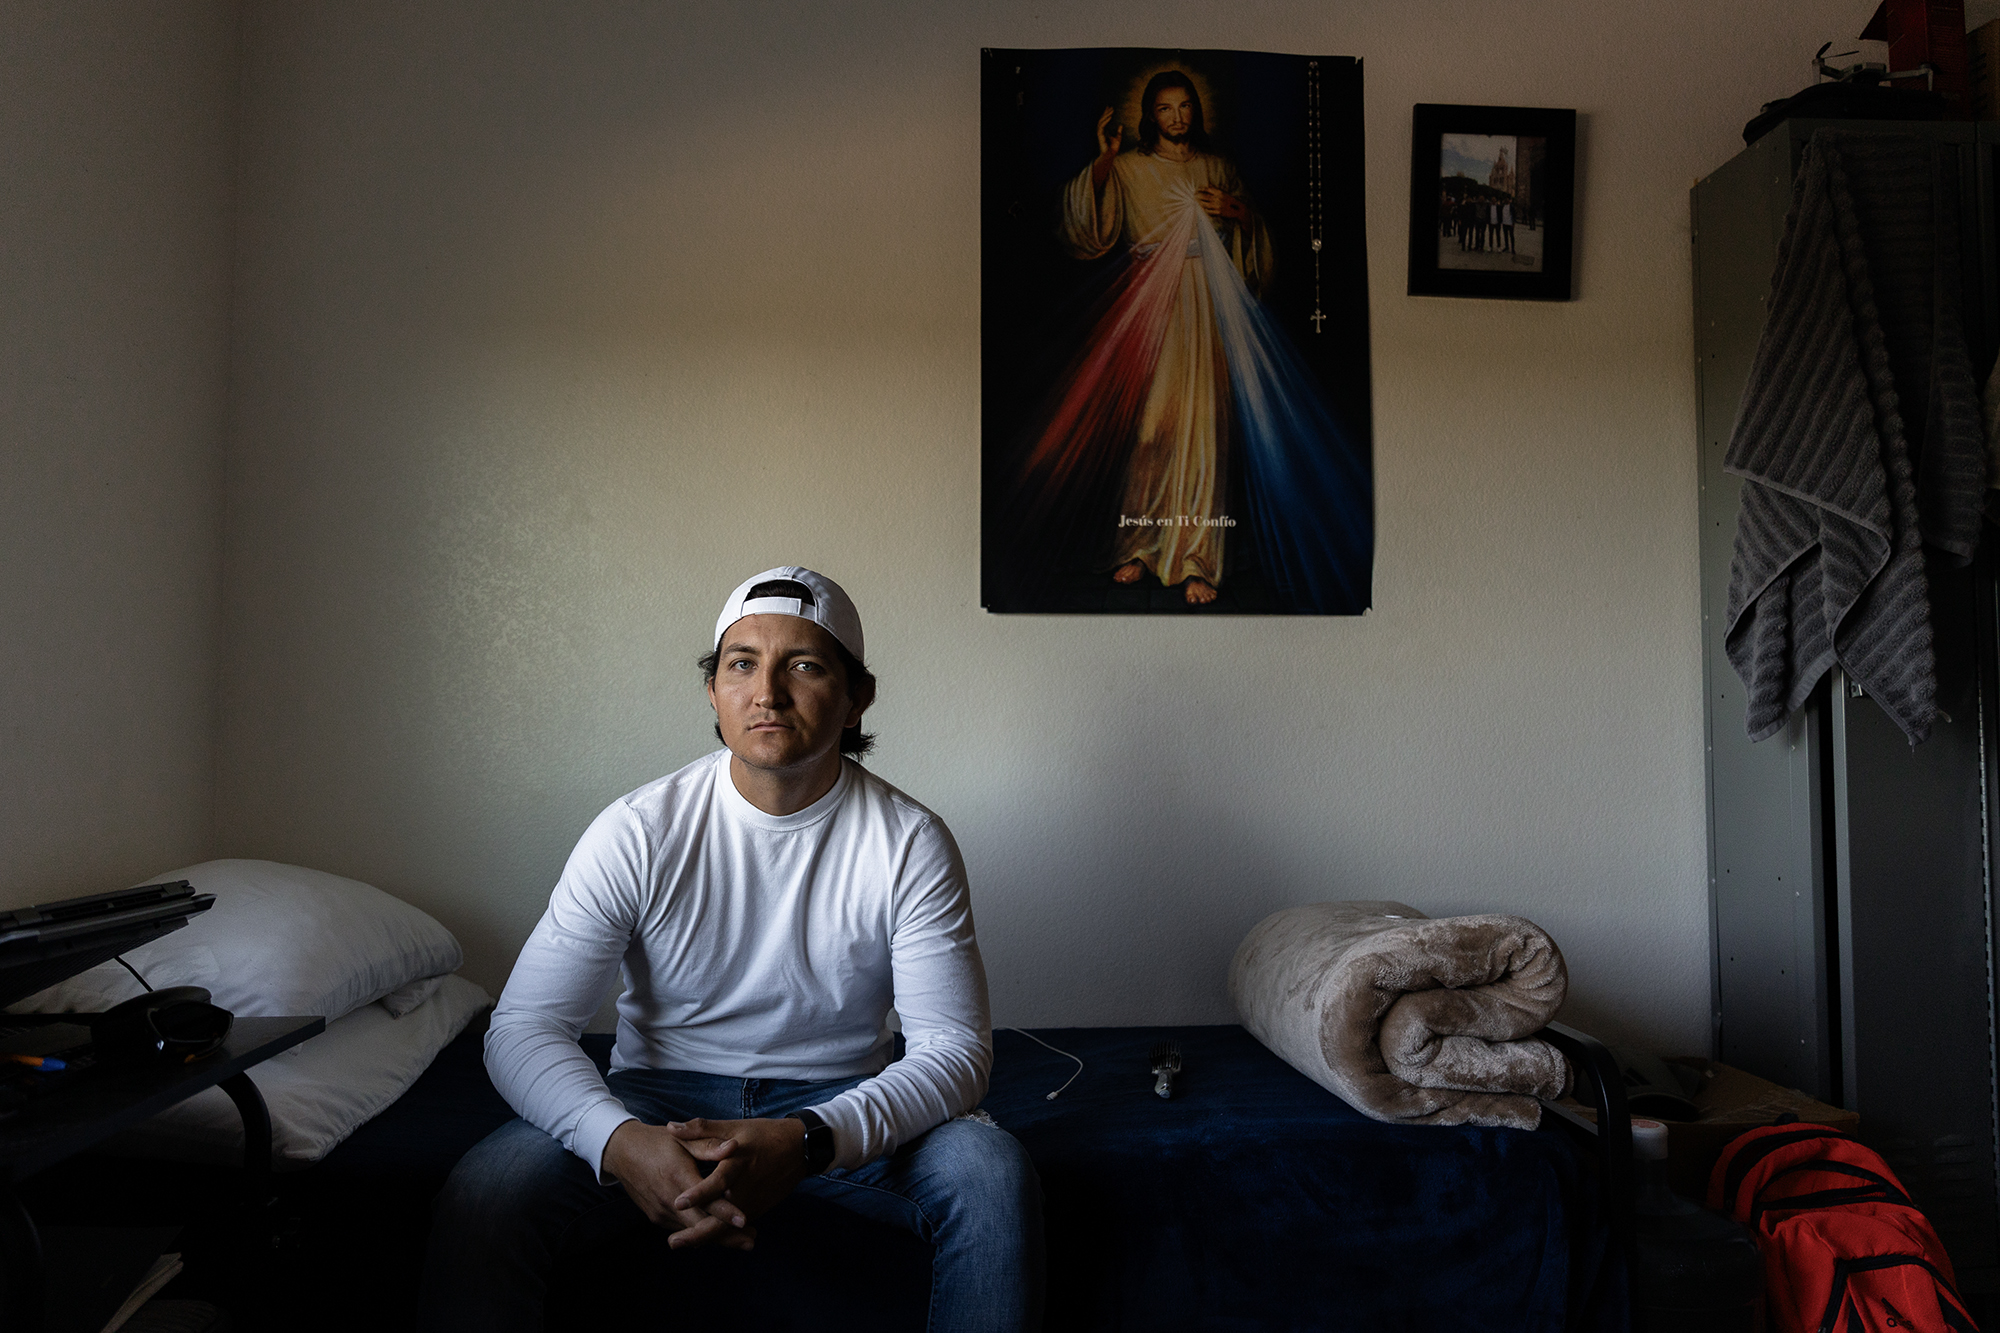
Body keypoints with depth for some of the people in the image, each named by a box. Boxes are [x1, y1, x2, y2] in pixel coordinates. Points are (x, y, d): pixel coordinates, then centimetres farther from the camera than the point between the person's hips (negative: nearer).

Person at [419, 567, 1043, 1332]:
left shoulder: (911, 844, -11)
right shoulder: (638, 834, -11)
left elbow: (953, 1048, -14)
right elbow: (523, 1028, -12)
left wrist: (804, 1143, -32)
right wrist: (621, 1143, -34)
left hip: (838, 1105, 1)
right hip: (662, 1097, 0)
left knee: (992, 1173, -27)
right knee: (485, 1193, -28)